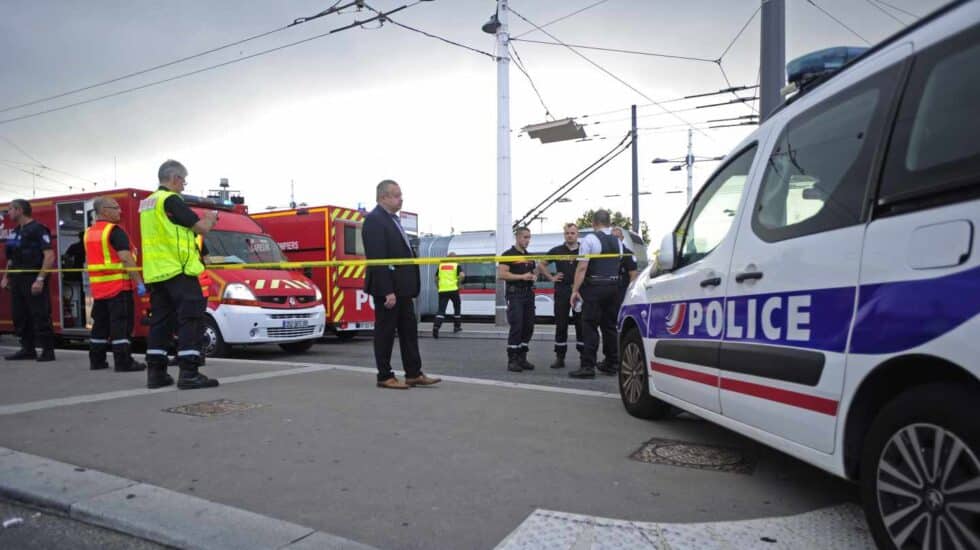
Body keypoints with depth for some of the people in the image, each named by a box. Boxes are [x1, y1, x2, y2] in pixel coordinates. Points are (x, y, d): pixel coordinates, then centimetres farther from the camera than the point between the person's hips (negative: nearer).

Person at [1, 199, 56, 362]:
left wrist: (40, 279, -23)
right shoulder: (16, 232, 17)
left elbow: (50, 256, -18)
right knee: (20, 316, 11)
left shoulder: (38, 229, -10)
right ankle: (28, 349, 19)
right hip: (17, 280, 9)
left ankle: (48, 351, -1)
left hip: (33, 280, -9)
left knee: (40, 316, -6)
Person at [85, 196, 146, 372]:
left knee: (100, 324, 14)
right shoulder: (115, 231, -12)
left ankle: (96, 360, 20)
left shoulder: (89, 233, 16)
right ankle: (123, 362, -7)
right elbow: (126, 259, -20)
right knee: (121, 324, -6)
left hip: (98, 286, 8)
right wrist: (139, 282, -19)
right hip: (118, 285, -8)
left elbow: (92, 260, 22)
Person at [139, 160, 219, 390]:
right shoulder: (170, 200, -10)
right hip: (178, 270, -9)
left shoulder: (147, 203, 19)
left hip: (155, 273, 9)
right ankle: (189, 374, -10)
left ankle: (155, 373, 14)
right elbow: (201, 227, -13)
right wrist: (210, 218, 8)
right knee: (190, 319, -7)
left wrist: (201, 221, 17)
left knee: (160, 321, 12)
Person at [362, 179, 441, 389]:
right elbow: (377, 259, -20)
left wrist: (410, 286, 13)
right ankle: (385, 377, 12)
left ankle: (414, 374, 18)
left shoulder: (393, 219, 16)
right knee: (385, 332, 2)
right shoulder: (374, 220, -13)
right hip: (387, 288, -9)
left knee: (409, 330, 11)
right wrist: (387, 291, -23)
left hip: (403, 287, 9)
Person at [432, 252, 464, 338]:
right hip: (453, 290, -2)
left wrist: (438, 287, 25)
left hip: (442, 290, 2)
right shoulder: (456, 265, 4)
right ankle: (457, 326, 25)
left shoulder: (441, 265, 15)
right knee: (457, 308, 18)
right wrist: (458, 283, 2)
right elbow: (462, 275, -12)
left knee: (441, 310, -1)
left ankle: (436, 327, -20)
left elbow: (436, 278, 17)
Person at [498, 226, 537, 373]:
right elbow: (502, 274, -14)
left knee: (528, 327, 6)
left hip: (529, 294, 7)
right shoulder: (509, 254, -4)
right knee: (516, 327, -11)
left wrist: (534, 276, 3)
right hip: (515, 294, -7)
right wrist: (522, 276, -18)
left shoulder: (529, 256, 18)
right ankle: (512, 360, -5)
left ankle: (522, 358, 15)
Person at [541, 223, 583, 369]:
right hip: (562, 292, 1)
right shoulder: (557, 251, 7)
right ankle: (560, 358, 8)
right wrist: (551, 277, 6)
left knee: (581, 324, 3)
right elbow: (542, 265, 17)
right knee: (561, 325, 2)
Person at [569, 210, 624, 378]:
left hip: (594, 287, -6)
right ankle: (611, 364, 19)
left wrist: (575, 290, -12)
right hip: (614, 286, 7)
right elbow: (617, 265, 13)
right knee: (610, 326, 13)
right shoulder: (618, 241, 12)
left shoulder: (590, 239, -9)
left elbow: (582, 267, -14)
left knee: (590, 327, -5)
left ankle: (587, 366, -7)